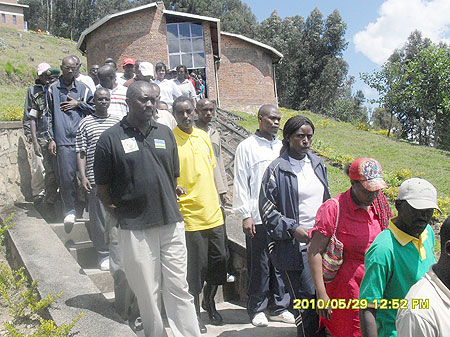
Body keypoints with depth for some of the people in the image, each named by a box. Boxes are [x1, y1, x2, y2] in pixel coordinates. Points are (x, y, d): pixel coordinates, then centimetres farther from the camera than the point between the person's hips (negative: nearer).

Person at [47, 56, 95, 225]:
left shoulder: (83, 89, 11)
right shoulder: (53, 89, 10)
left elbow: (94, 108, 13)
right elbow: (50, 116, 10)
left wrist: (78, 104, -1)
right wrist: (51, 139, 5)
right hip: (63, 140, -1)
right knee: (66, 176, -4)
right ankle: (69, 210, 8)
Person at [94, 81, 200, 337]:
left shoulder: (165, 133, 9)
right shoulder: (111, 139, -3)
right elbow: (103, 189, 1)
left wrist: (170, 210, 12)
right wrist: (121, 216, -1)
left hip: (172, 225, 3)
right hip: (136, 229, -3)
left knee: (179, 288, 9)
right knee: (149, 293, 9)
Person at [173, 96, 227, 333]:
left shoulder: (203, 136, 10)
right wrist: (173, 189, -28)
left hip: (213, 212, 6)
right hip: (190, 215, -5)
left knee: (219, 260, 12)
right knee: (197, 265, 2)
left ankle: (209, 301, 37)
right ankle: (195, 312, 24)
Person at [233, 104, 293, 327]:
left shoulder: (281, 147, 15)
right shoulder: (247, 147, 0)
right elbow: (240, 183, -3)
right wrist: (245, 215, -9)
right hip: (258, 219, -4)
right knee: (259, 266, 2)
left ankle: (279, 307, 24)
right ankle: (256, 309, 19)